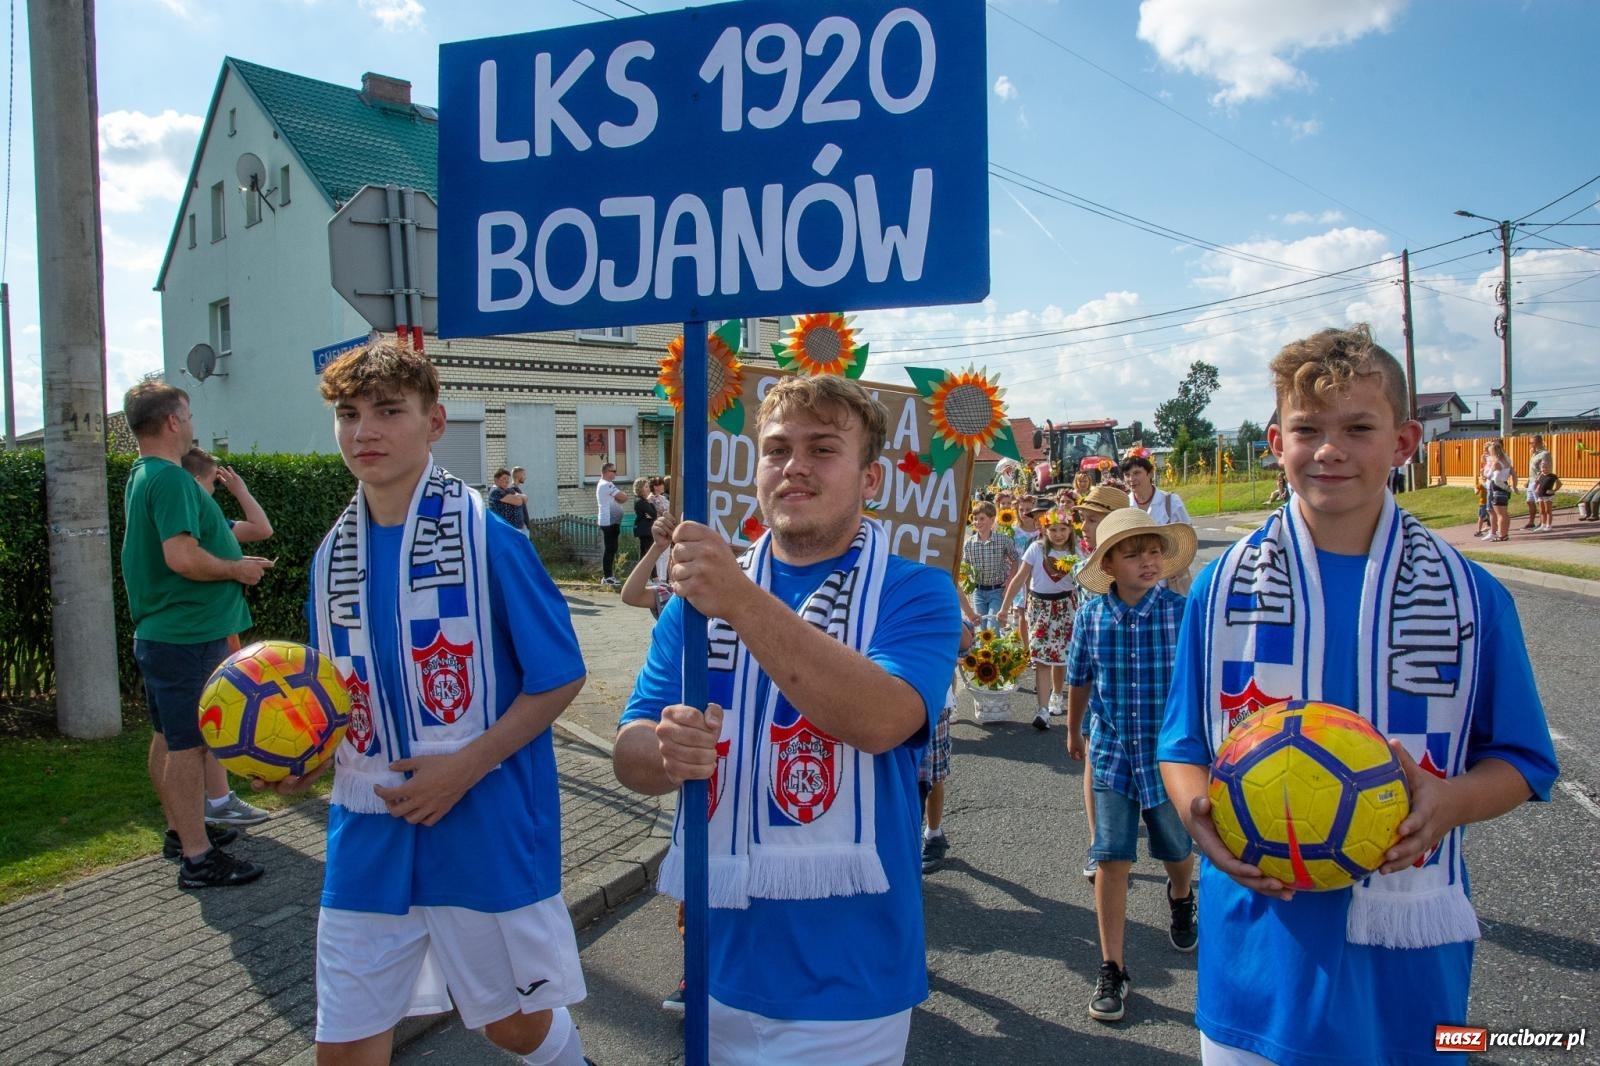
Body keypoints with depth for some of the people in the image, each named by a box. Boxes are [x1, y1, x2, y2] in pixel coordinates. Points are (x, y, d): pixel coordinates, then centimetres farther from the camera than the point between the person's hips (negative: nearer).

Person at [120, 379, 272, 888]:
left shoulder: (143, 476, 14)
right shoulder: (170, 478, -19)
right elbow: (183, 557, -28)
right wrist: (237, 569, -14)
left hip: (160, 631, 10)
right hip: (187, 635, -10)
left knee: (170, 738, 18)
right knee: (188, 744, -5)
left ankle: (182, 830, 32)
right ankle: (198, 857, 1)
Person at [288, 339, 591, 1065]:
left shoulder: (487, 537, -12)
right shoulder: (333, 555, 5)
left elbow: (559, 678, -10)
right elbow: (339, 699, 16)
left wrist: (464, 766, -17)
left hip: (485, 827, -4)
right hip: (367, 834, 5)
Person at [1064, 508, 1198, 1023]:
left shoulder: (1183, 612, -13)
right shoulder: (1091, 617, -7)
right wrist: (1074, 731, 20)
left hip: (1170, 752, 0)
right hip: (1112, 754, 0)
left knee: (1178, 849, 20)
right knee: (1111, 860, -1)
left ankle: (1180, 900, 55)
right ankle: (1112, 969, 12)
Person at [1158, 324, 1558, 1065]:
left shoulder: (1470, 596, -2)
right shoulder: (1222, 588, -2)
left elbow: (1520, 762, 4)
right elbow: (1183, 746, 4)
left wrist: (1450, 801, -17)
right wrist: (1198, 812, -17)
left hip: (1406, 957, 1)